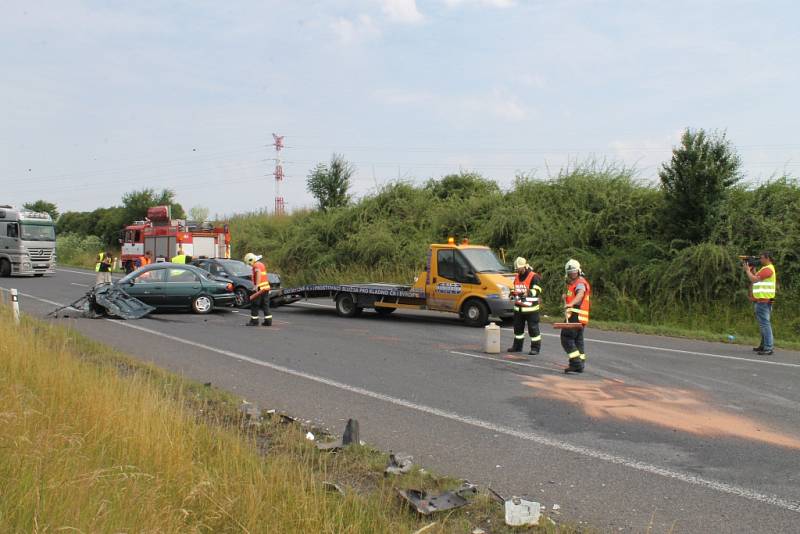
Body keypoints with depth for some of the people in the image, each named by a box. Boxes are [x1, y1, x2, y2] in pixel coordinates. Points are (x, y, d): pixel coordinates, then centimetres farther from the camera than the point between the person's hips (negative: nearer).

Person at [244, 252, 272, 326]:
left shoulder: (256, 265, -10)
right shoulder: (261, 264, 18)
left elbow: (259, 274, -29)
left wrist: (257, 285, -37)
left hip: (260, 288, -9)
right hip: (266, 287, 9)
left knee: (254, 305, 0)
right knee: (265, 305, 10)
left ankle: (254, 321, 3)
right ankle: (268, 321, 7)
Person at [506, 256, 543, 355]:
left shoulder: (534, 277, -10)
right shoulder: (517, 277, 15)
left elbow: (536, 291, -17)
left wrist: (527, 293, -29)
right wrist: (514, 294, 7)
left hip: (530, 308, -7)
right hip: (518, 308, 7)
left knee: (533, 328, -4)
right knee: (518, 327, 14)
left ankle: (535, 347, 2)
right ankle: (517, 346, 25)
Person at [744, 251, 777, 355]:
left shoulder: (768, 269, -14)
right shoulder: (766, 268, 20)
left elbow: (754, 279, -18)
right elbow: (756, 278, 20)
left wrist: (747, 270, -5)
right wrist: (752, 268, 11)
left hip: (763, 301, -11)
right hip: (762, 301, 11)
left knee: (764, 323, -11)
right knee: (764, 323, 16)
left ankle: (768, 348, -12)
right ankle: (764, 345, 23)